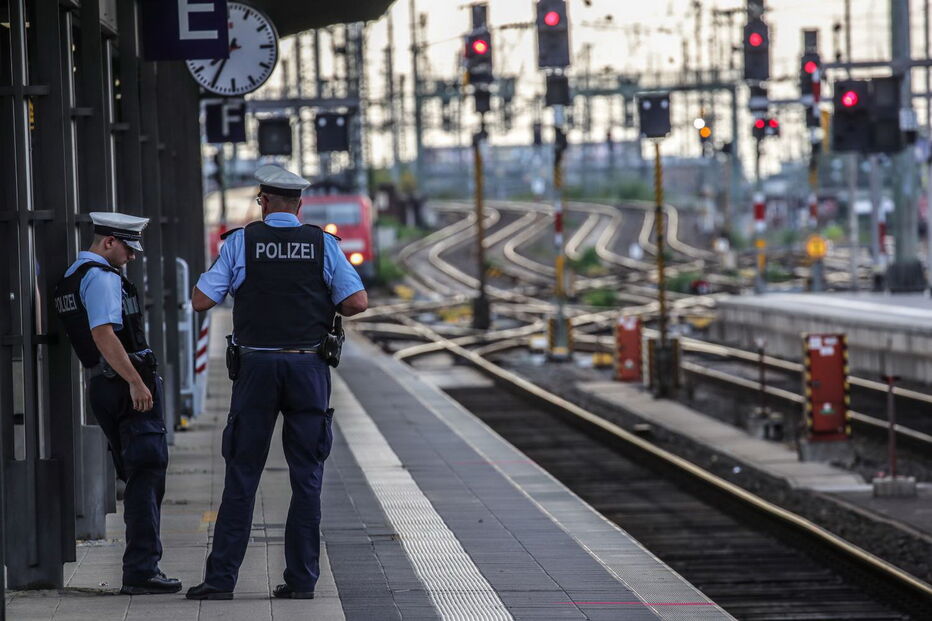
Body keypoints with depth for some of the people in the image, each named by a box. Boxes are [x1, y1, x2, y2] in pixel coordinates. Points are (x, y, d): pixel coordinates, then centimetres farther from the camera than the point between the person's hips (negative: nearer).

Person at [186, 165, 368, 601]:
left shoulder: (241, 242, 1)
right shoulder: (322, 244, 3)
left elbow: (201, 300, -3)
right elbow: (357, 302, -4)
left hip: (257, 365, -1)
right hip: (309, 366, 1)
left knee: (242, 473, 3)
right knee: (306, 476, 5)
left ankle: (221, 578, 1)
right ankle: (302, 578, 3)